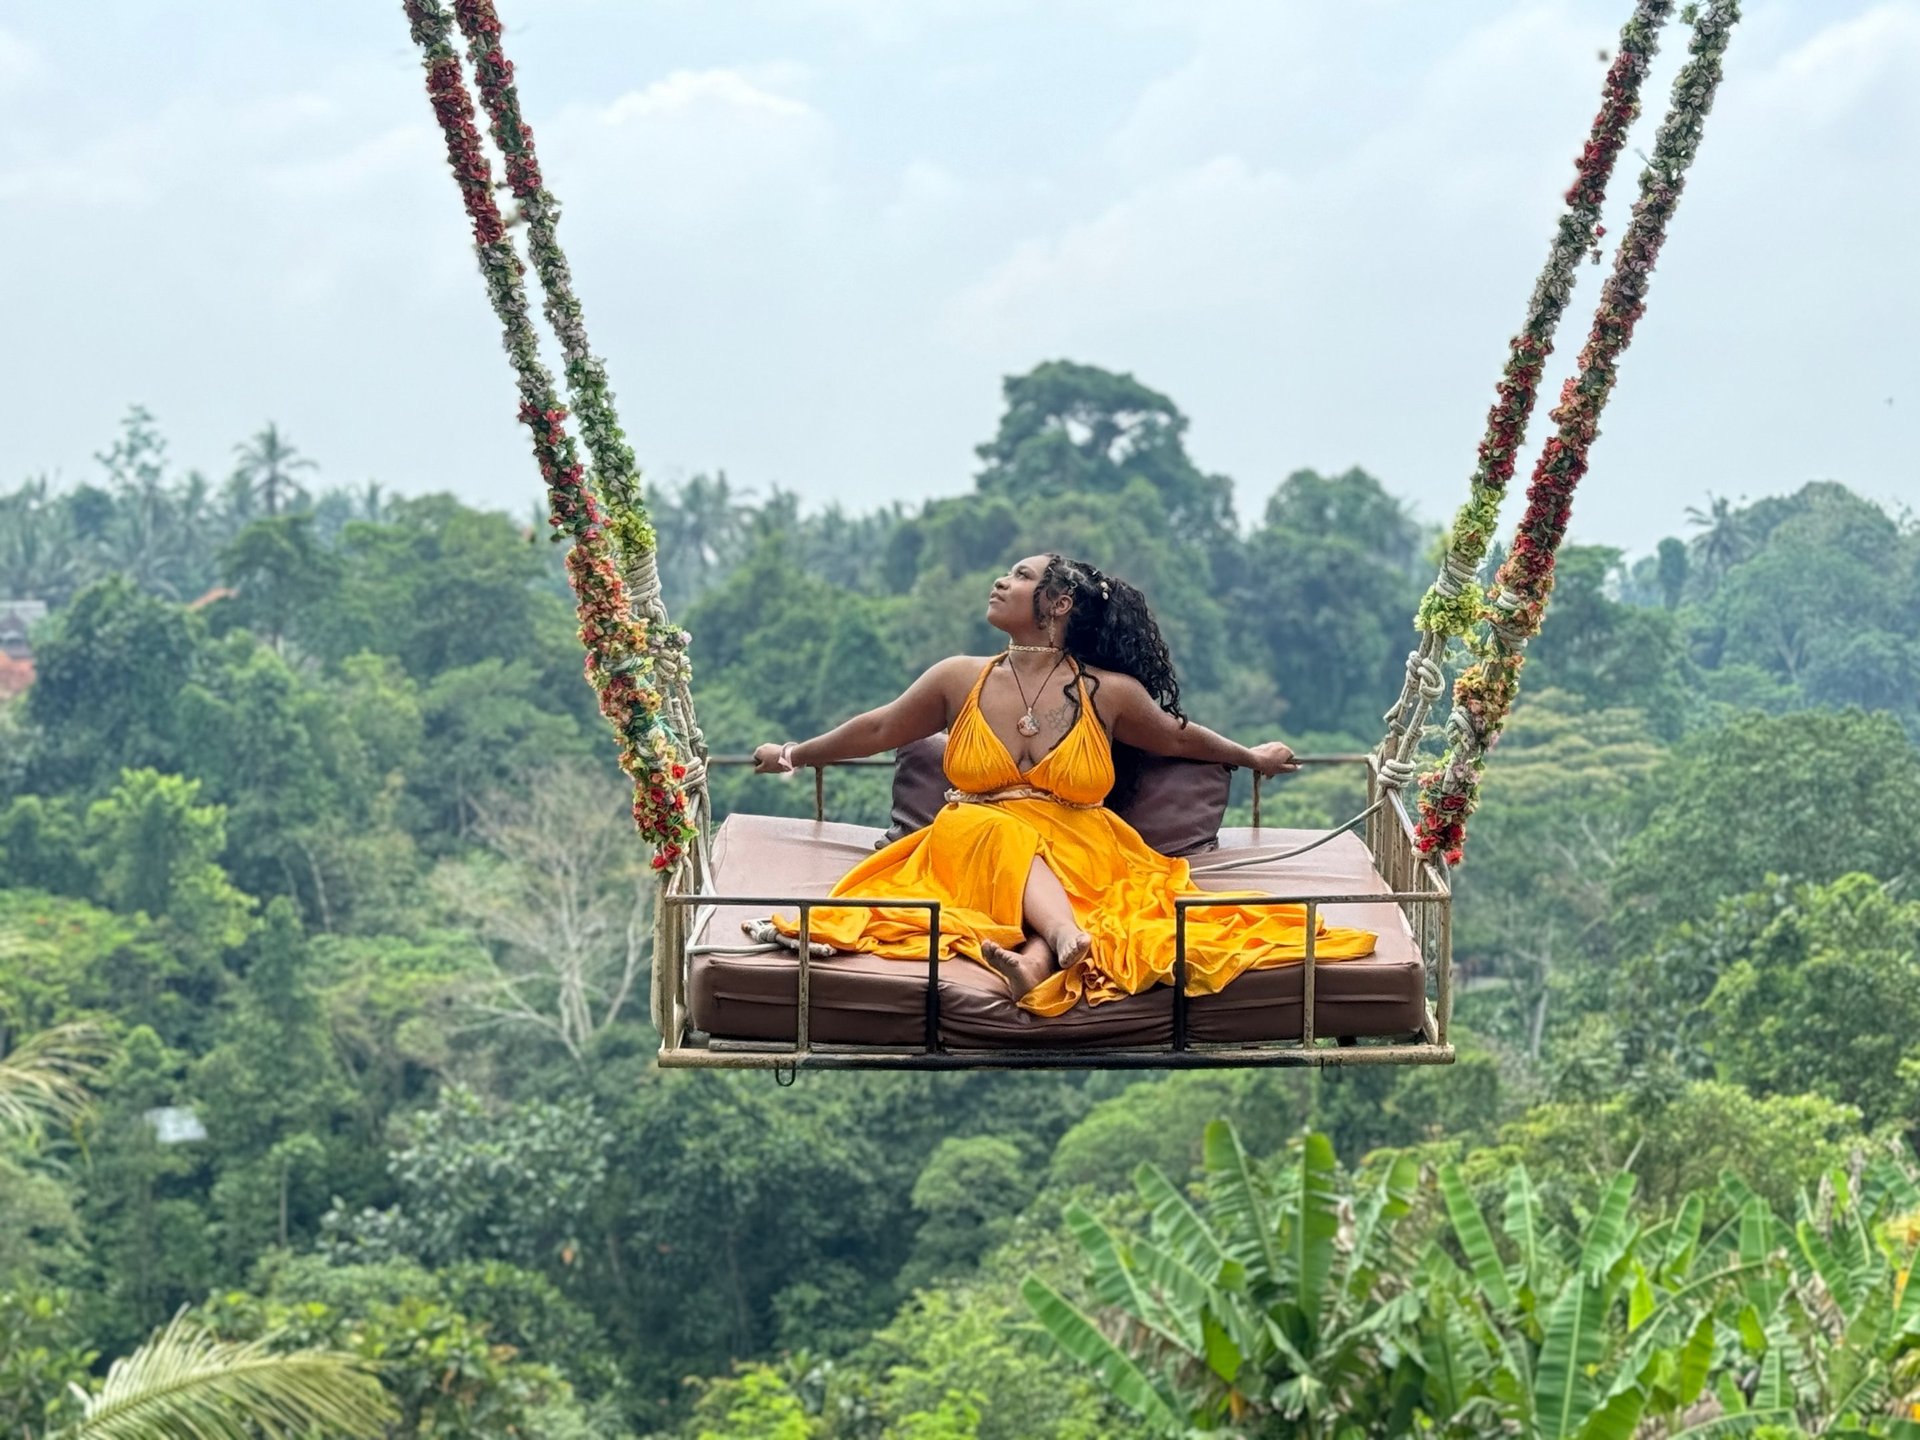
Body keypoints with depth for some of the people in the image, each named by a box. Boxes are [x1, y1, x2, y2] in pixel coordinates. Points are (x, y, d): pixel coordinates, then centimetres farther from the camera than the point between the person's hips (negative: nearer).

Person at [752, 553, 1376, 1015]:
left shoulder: (1108, 692, 6)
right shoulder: (961, 679, 9)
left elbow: (1177, 737, 24)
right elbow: (880, 729, 20)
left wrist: (1252, 757, 35)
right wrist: (795, 754, 25)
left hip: (1078, 855, 0)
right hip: (976, 845, 0)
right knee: (1007, 836, -37)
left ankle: (1038, 957, -68)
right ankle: (1067, 938, -66)